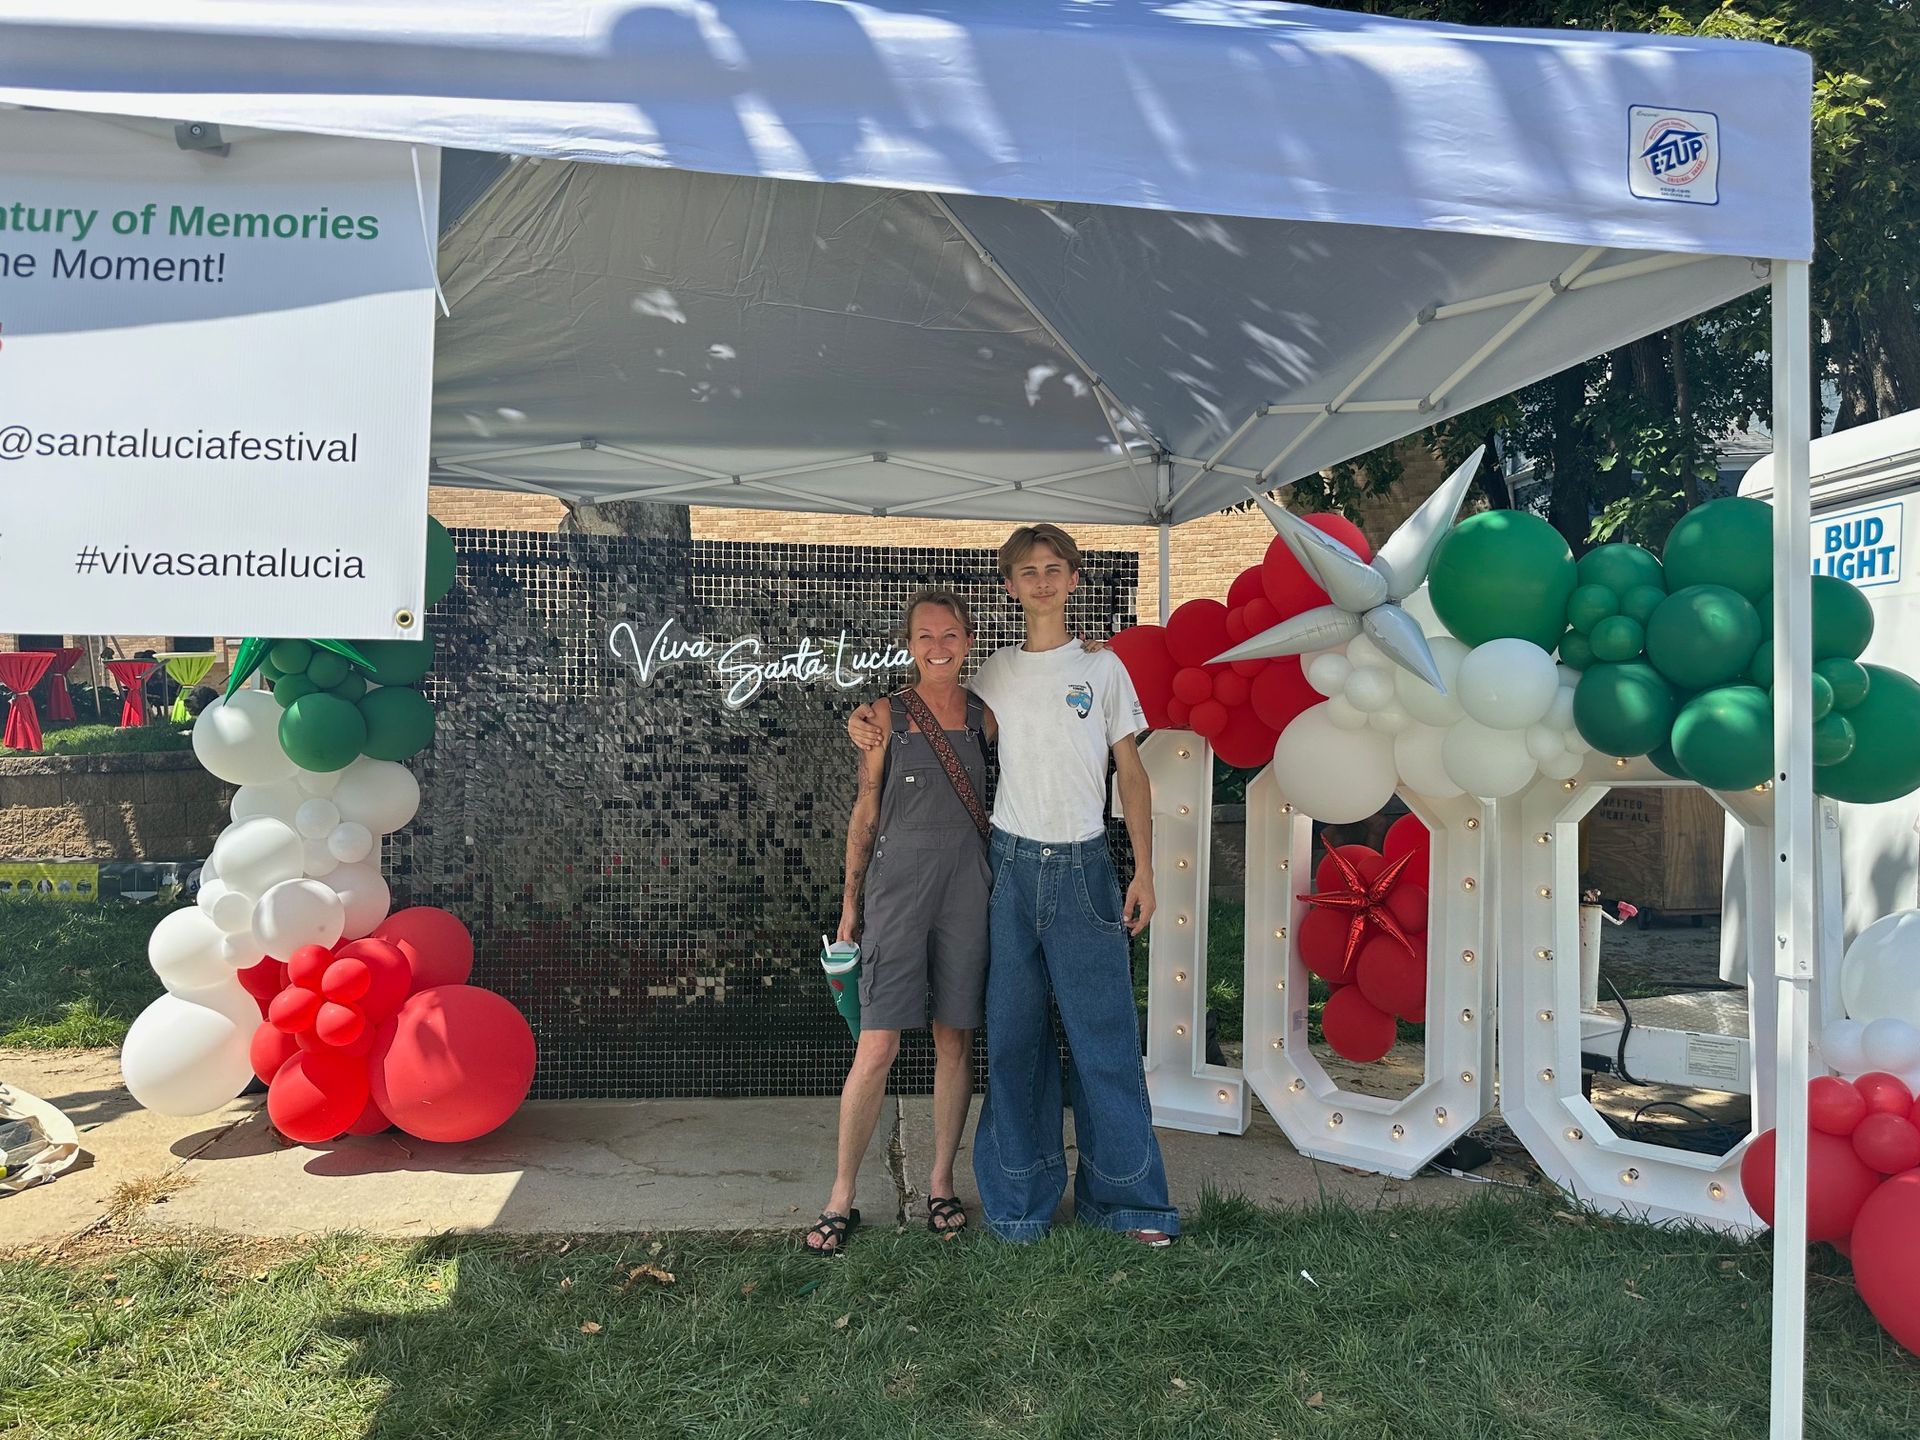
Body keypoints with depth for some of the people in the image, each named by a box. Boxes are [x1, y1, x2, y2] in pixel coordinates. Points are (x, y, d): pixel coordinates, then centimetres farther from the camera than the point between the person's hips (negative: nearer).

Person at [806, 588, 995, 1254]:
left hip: (966, 887, 2)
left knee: (955, 1041, 8)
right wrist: (851, 903, 6)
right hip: (897, 884, -2)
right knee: (877, 1047, -5)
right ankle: (841, 1199, 8)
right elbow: (865, 814, 5)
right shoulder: (885, 717, 2)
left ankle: (941, 1183, 23)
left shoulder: (984, 717, 7)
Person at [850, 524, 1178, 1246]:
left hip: (1083, 864, -1)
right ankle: (1021, 1194, 18)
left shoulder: (1103, 667, 5)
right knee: (1013, 1035, 5)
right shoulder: (993, 673, 9)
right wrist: (867, 718, 3)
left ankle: (1125, 1194, 15)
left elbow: (1132, 774, 6)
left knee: (1105, 1033, 0)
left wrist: (1144, 871, -1)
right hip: (1010, 862, 2)